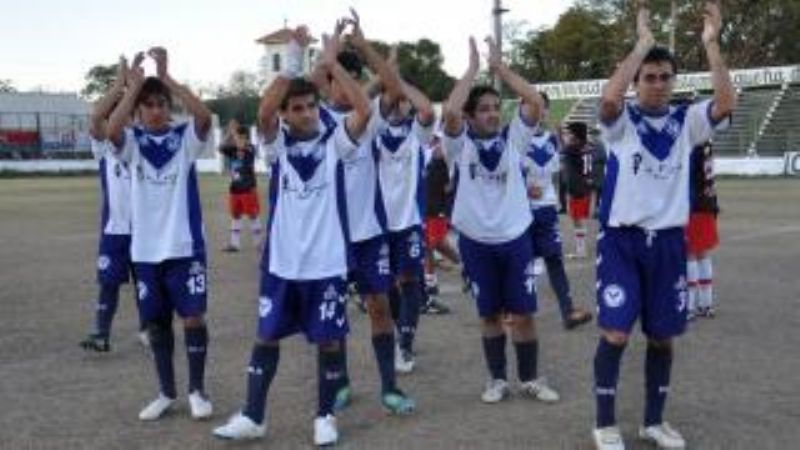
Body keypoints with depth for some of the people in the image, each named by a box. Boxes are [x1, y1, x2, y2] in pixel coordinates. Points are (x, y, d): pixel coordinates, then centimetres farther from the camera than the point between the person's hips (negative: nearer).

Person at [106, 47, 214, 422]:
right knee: (156, 321, 11)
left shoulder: (186, 137, -2)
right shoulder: (132, 142, 2)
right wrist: (135, 84, -19)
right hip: (146, 248, 2)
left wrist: (165, 76, -22)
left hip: (185, 245, -2)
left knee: (193, 317, -2)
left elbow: (204, 116, -23)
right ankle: (166, 392, 25)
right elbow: (111, 129, -21)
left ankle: (197, 390, 15)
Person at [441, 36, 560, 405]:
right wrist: (473, 67, -13)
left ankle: (530, 378, 22)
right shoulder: (460, 143, -4)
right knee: (489, 314, 11)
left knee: (523, 313, 6)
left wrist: (499, 65, -7)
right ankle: (497, 378, 25)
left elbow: (535, 101, -11)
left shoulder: (513, 139, 1)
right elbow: (450, 110, -23)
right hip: (476, 241, -1)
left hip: (515, 237, 1)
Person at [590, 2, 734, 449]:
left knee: (663, 336, 10)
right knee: (615, 334, -6)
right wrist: (642, 44, -22)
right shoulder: (622, 121, -3)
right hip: (621, 239, -3)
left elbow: (727, 103, -13)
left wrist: (712, 43, -18)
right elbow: (608, 97, -26)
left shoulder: (686, 121, 5)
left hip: (669, 241, 3)